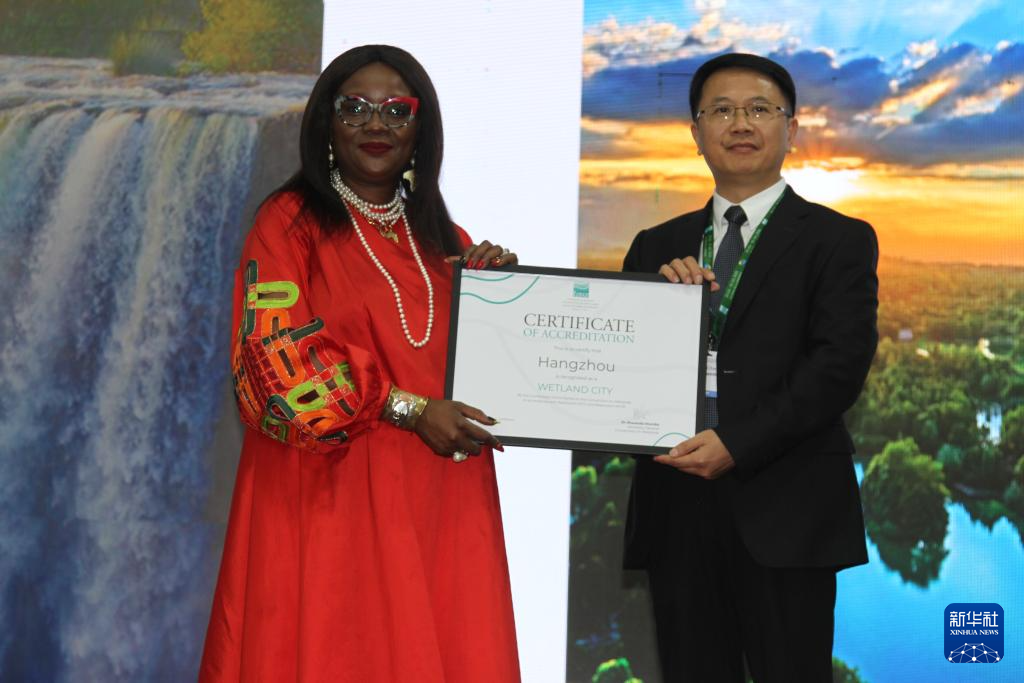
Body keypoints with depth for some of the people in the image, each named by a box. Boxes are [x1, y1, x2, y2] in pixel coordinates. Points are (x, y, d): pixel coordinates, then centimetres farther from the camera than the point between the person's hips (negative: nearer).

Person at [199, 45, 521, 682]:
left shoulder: (444, 240, 14)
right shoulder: (290, 221, -1)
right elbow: (276, 356, -10)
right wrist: (408, 409, -15)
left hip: (440, 505, 5)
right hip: (332, 494, -4)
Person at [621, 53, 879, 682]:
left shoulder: (838, 240, 4)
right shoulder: (658, 247, 17)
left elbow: (841, 364, -8)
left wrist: (739, 442, -17)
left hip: (782, 507, -4)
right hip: (677, 505, 4)